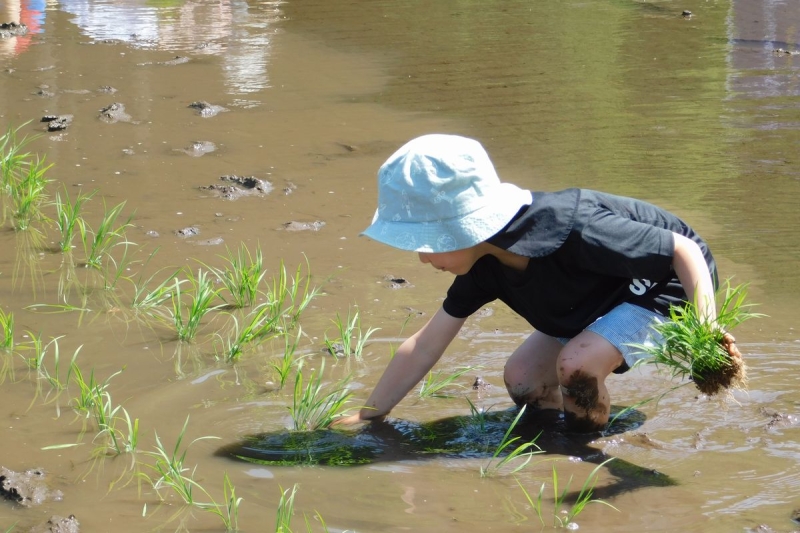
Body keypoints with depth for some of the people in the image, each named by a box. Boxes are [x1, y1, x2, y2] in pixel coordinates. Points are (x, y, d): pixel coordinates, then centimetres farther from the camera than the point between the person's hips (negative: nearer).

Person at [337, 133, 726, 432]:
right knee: (522, 379, -3)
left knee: (577, 363, -28)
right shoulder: (485, 265, -13)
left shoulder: (571, 230, -38)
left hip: (671, 284, -8)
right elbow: (424, 347, -3)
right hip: (608, 294, 8)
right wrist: (366, 417, -1)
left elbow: (684, 250, -34)